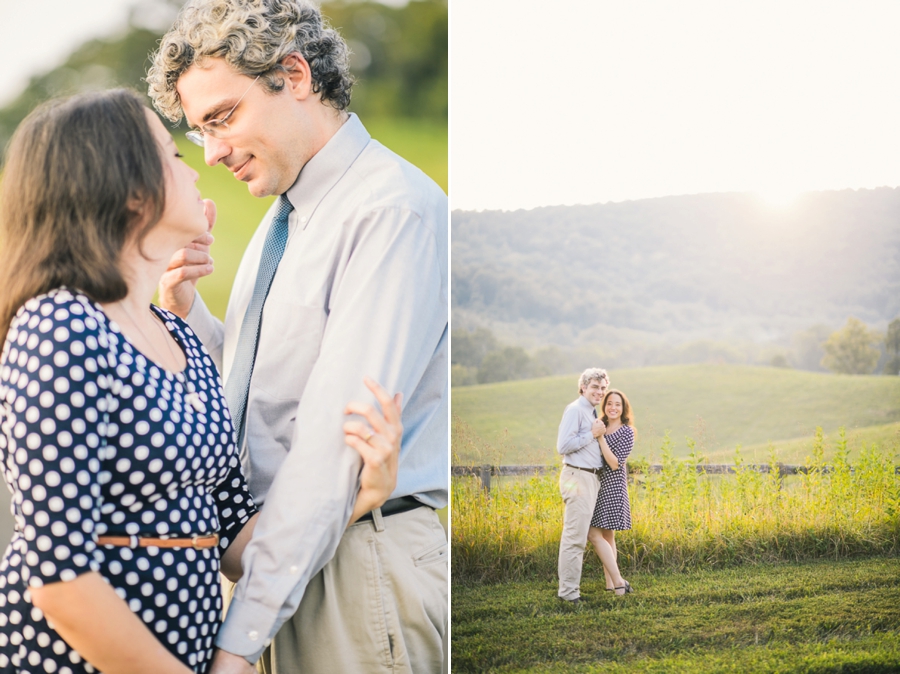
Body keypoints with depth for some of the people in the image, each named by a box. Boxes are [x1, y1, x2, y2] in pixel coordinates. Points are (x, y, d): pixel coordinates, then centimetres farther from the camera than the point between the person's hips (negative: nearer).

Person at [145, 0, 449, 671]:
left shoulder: (397, 208, -17)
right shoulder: (283, 217, 12)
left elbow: (338, 440, -22)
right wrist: (185, 312, 0)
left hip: (360, 561, -8)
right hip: (279, 552, 8)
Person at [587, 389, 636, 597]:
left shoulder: (626, 432, -8)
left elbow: (615, 463, -18)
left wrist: (600, 438, -21)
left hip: (612, 486, -7)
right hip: (596, 483, 7)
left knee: (595, 534, -13)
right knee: (606, 535, 8)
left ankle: (617, 581, -11)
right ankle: (612, 583, 11)